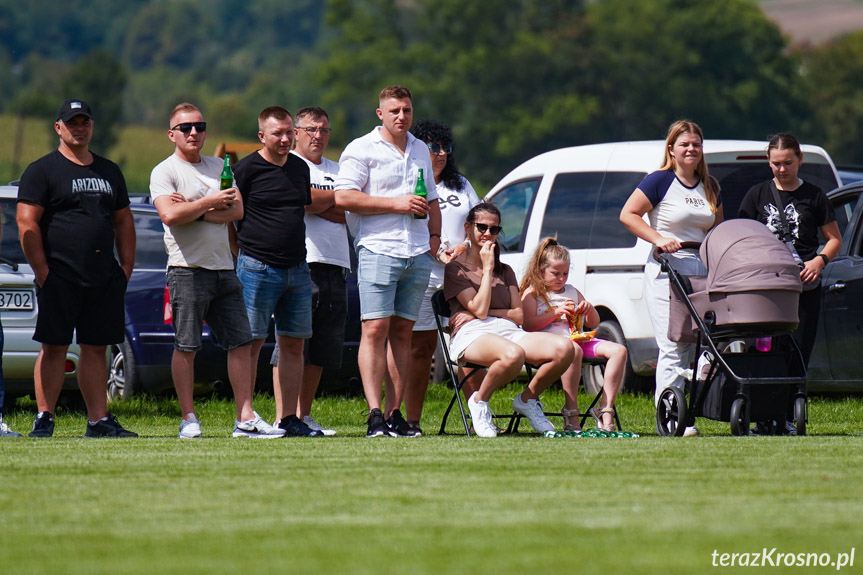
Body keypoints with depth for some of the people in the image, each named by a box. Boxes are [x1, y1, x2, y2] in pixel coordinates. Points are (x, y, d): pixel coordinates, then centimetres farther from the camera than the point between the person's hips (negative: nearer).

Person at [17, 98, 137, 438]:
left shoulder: (110, 172, 19)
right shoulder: (42, 171, 0)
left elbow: (123, 221, 23)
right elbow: (27, 222, -6)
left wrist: (126, 266, 10)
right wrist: (42, 272, -13)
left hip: (104, 279, 5)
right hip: (60, 278, -5)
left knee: (96, 348, 5)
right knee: (54, 347, -5)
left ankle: (99, 420, 7)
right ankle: (44, 419, -2)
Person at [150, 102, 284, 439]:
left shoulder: (219, 167, 16)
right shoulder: (165, 172, -2)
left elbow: (236, 211, 3)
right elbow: (170, 215, -18)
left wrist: (193, 209, -9)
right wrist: (210, 203, -10)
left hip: (224, 268, 6)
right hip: (187, 269, -6)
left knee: (240, 343, 2)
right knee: (186, 347, -4)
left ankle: (245, 418, 3)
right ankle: (189, 418, 3)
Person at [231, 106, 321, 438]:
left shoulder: (300, 168, 14)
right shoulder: (247, 169, -6)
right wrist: (246, 250, -4)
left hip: (297, 270, 6)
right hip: (258, 269, -6)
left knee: (293, 345, 6)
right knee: (251, 343, -4)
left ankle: (287, 419, 10)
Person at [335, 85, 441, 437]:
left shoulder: (420, 151, 20)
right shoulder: (361, 150, 0)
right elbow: (343, 197, -11)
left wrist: (434, 234, 13)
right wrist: (396, 203, -12)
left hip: (418, 255, 6)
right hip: (378, 250, -6)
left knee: (402, 331, 5)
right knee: (375, 329, -11)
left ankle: (395, 412, 7)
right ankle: (374, 414, -15)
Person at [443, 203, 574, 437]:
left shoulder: (505, 271, 26)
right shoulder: (455, 268, 8)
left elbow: (519, 315, 13)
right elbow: (479, 309, -5)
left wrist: (484, 312, -2)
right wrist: (487, 269, 0)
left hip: (509, 330, 6)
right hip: (472, 335, -6)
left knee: (564, 349, -24)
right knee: (513, 354, -43)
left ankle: (527, 399, -2)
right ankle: (480, 401, -14)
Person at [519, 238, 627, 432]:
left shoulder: (572, 292, 25)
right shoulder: (532, 293, 8)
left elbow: (593, 324, 30)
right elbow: (528, 325, -7)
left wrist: (590, 310, 7)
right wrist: (556, 313, -13)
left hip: (577, 339, 6)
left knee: (619, 350, -16)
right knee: (572, 350, -41)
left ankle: (606, 410, -25)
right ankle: (571, 414, -35)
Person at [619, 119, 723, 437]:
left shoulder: (709, 187, 15)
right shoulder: (660, 181, -3)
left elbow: (718, 230, 24)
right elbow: (628, 215, -5)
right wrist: (659, 239, -15)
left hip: (702, 272, 6)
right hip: (667, 271, -6)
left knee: (696, 344, 2)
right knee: (673, 348, -10)